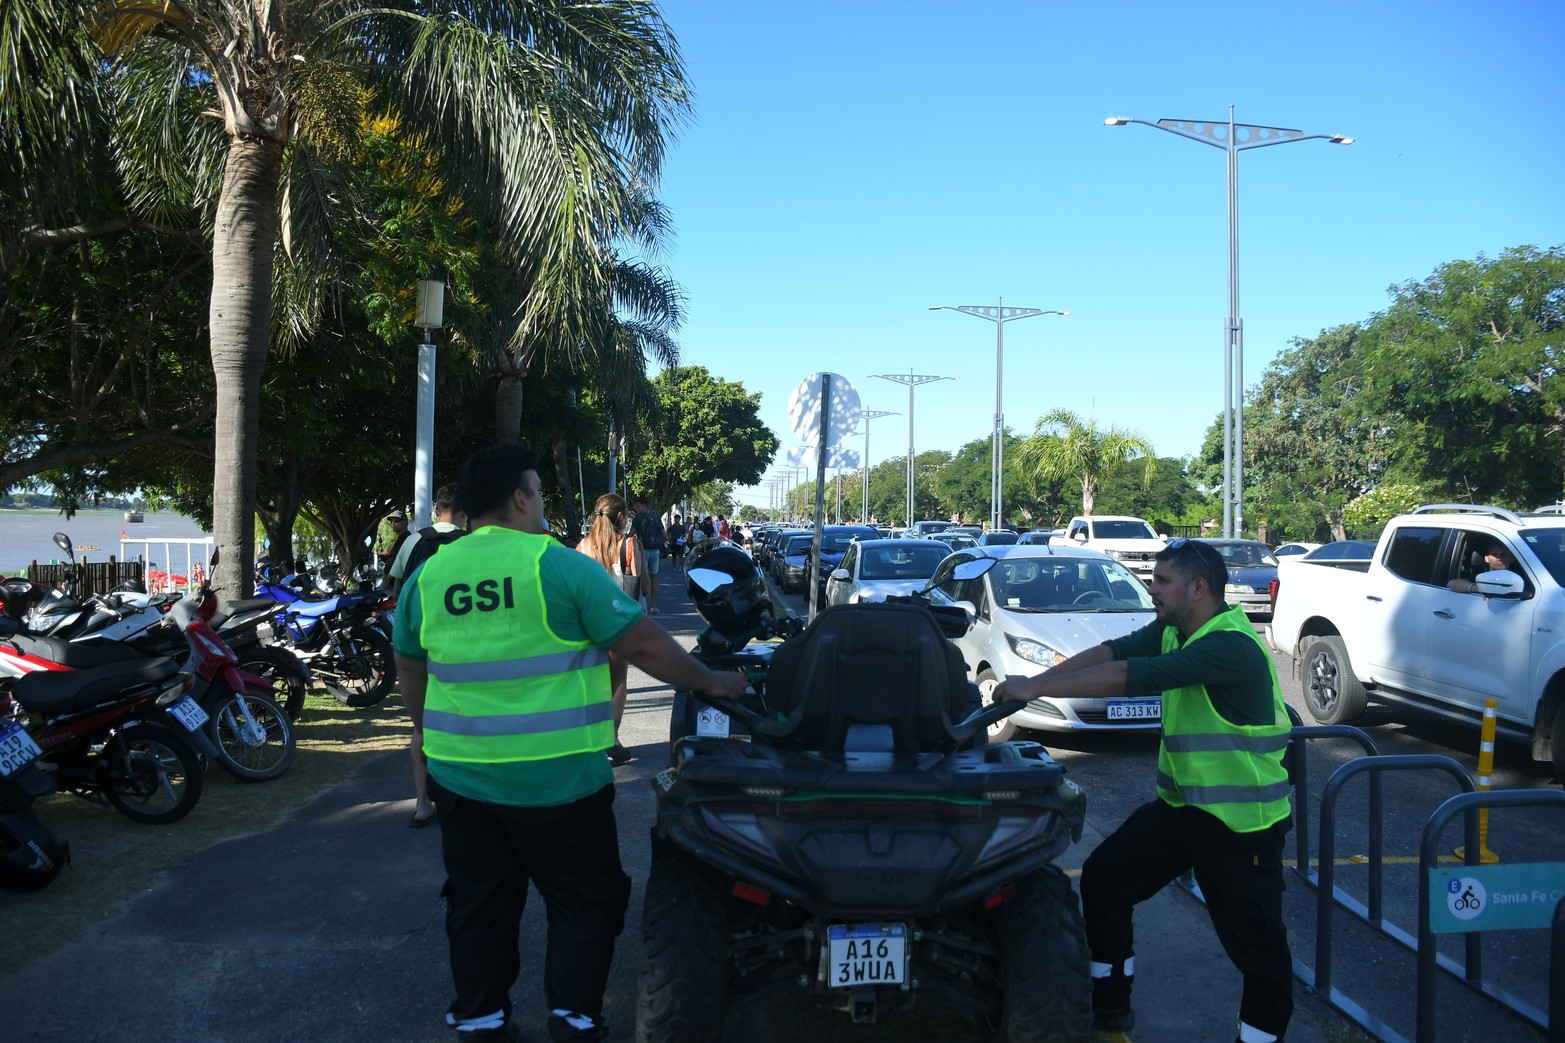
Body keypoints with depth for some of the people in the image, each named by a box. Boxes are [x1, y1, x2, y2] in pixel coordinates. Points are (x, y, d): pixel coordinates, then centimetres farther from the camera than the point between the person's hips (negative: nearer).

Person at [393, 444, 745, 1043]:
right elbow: (643, 644, -12)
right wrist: (711, 683, 0)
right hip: (557, 783, -5)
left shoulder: (427, 578, 3)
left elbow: (411, 672, 15)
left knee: (478, 906, 18)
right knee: (585, 903, 11)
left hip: (461, 781, 5)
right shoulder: (561, 567, -13)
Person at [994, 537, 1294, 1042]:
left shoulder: (1231, 646, -26)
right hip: (1181, 802, 9)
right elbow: (1110, 652, -3)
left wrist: (1036, 688, -29)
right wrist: (1032, 683, -15)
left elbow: (1129, 677, -31)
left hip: (1241, 819, -9)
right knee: (1103, 877, 9)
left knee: (1255, 942, 1)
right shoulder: (1172, 631, 5)